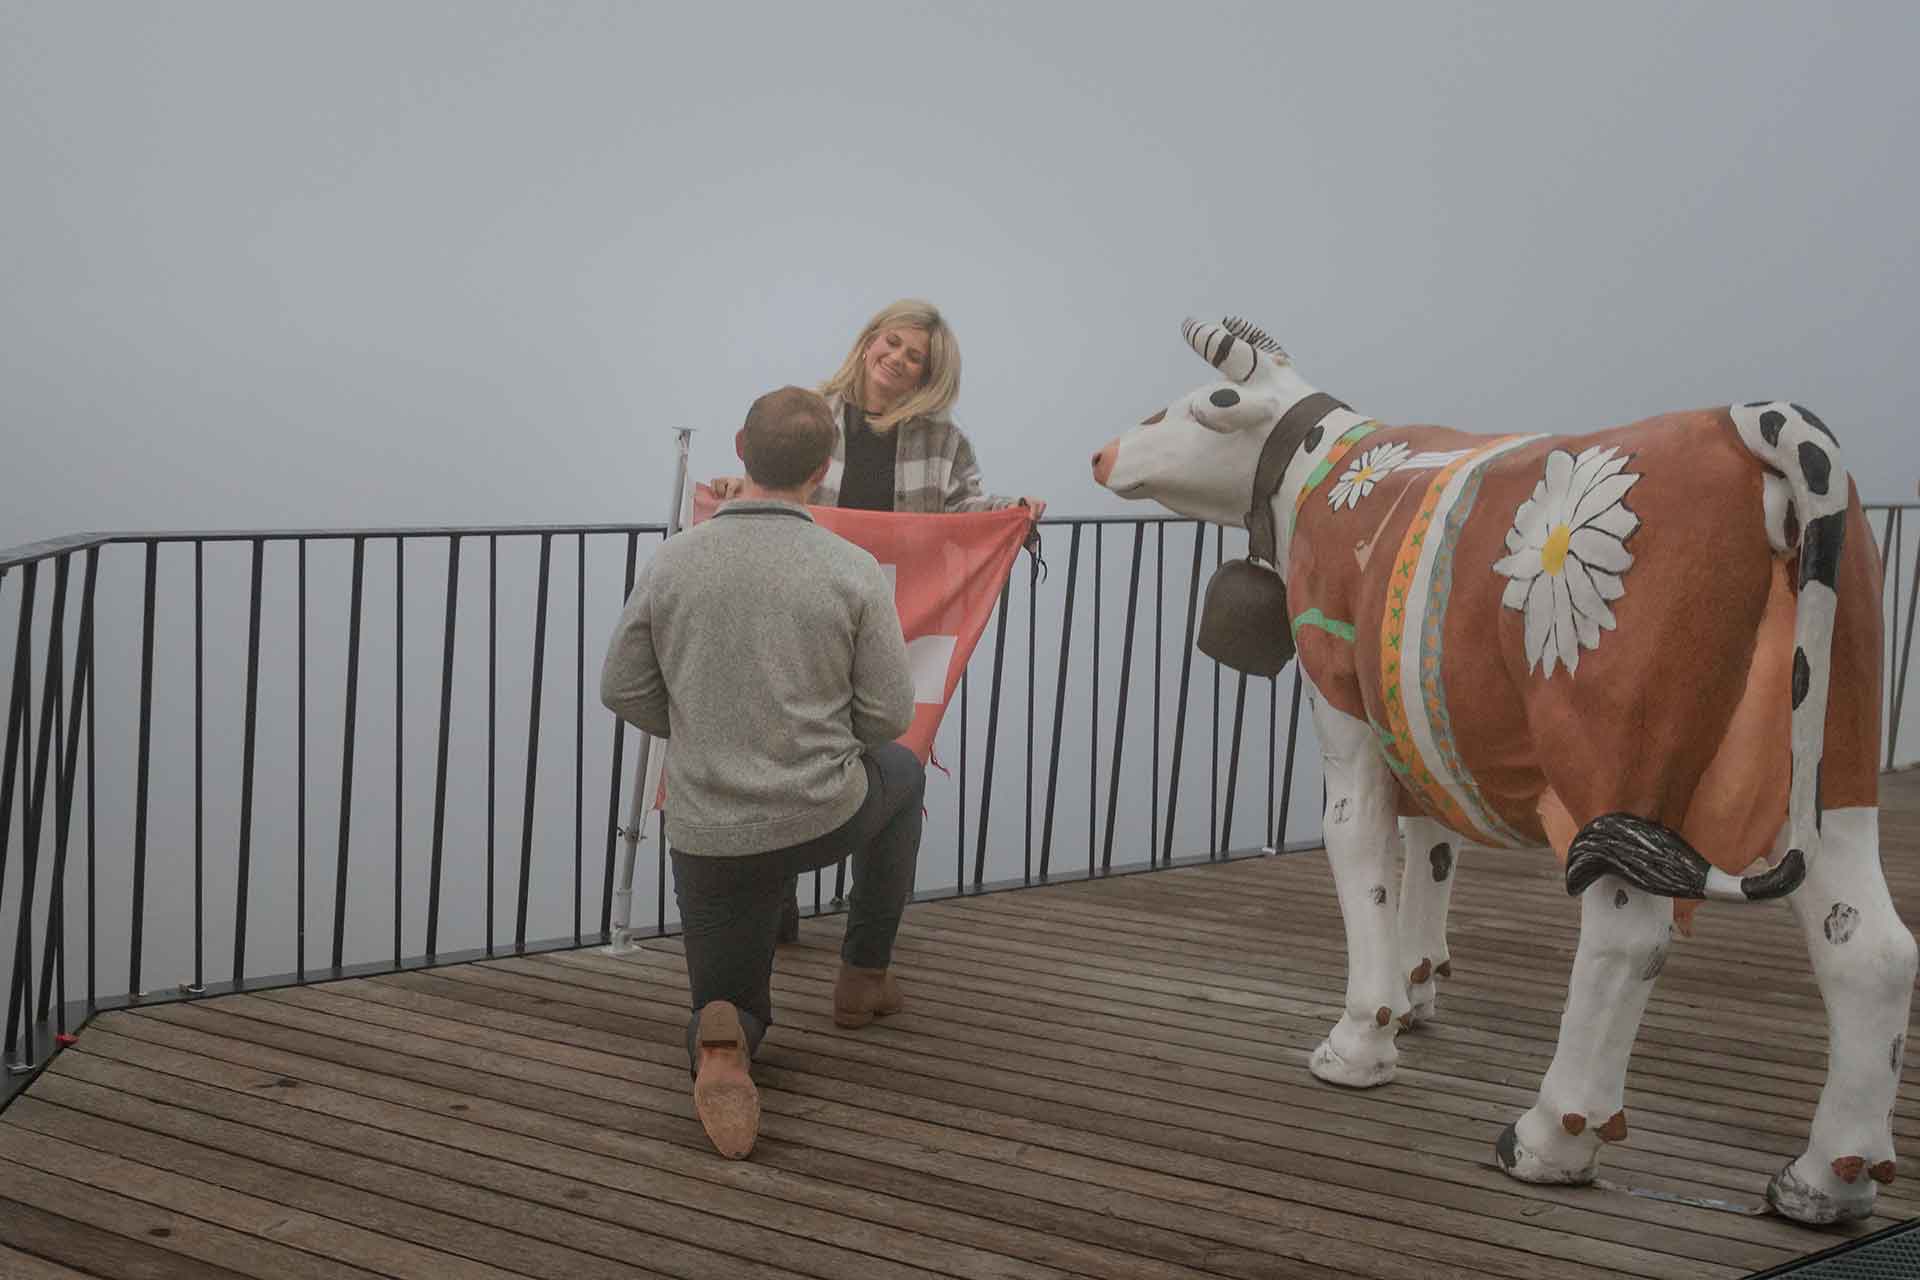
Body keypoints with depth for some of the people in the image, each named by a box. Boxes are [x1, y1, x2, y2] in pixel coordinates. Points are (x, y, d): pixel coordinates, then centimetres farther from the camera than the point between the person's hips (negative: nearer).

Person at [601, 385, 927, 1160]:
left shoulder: (673, 563, -5)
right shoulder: (854, 572, -11)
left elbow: (623, 690, 3)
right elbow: (889, 715, -7)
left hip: (708, 832, 1)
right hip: (823, 818, -1)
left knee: (731, 1006, 20)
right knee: (901, 774, 35)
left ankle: (722, 1044, -18)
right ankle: (863, 976, 37)